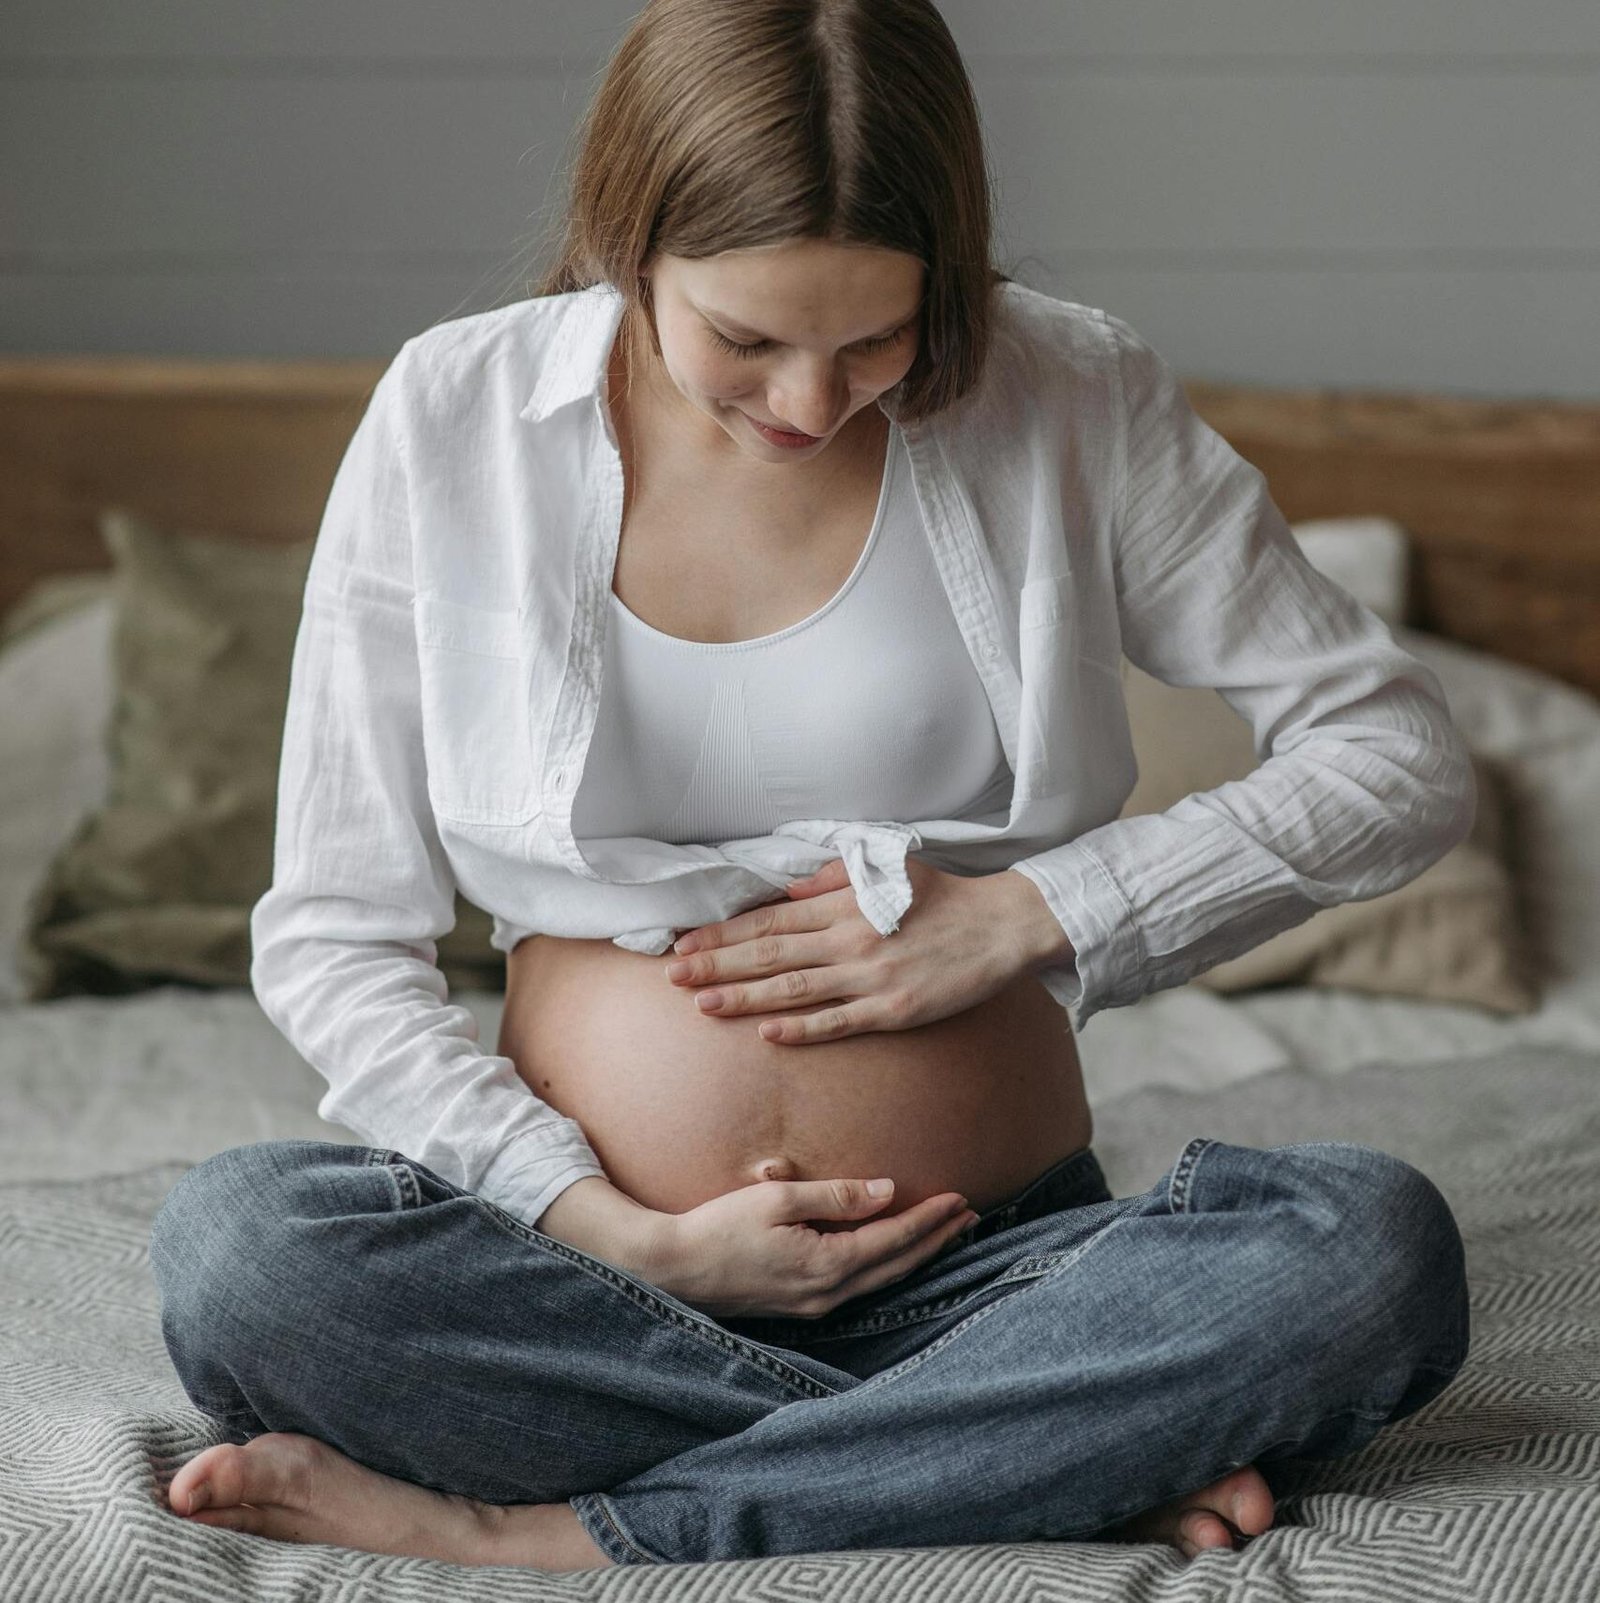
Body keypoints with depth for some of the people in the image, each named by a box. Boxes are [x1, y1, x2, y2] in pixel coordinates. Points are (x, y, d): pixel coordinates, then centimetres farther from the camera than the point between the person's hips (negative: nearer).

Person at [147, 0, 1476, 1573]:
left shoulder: (1069, 398, -2)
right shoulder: (453, 416, -2)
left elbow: (1400, 753, 3)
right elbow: (330, 931, -1)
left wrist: (1033, 913, -8)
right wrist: (623, 1237, -13)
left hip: (990, 1269, 0)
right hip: (594, 1268, 0)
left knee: (1378, 1246, -29)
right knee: (230, 1243, -31)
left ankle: (531, 1530, -25)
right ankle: (1094, 1462, -21)